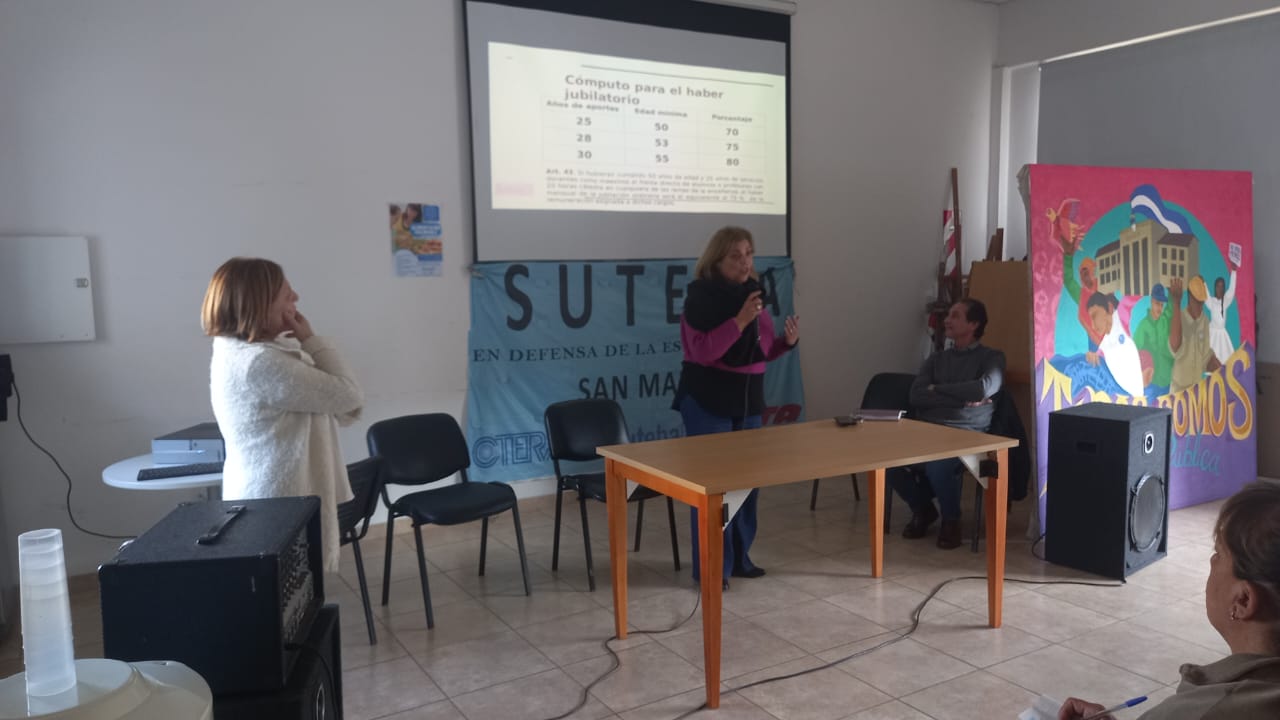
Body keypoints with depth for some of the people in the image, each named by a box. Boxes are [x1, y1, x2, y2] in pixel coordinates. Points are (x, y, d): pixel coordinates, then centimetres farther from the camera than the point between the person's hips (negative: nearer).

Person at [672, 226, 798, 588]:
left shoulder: (753, 292, 9)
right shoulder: (701, 296, -12)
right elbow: (701, 352, -22)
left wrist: (787, 341, -4)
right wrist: (740, 320, -27)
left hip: (748, 400, 7)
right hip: (708, 401, -7)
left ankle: (739, 557, 24)